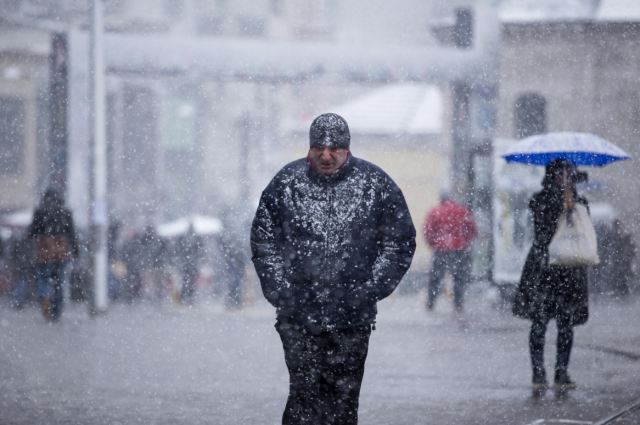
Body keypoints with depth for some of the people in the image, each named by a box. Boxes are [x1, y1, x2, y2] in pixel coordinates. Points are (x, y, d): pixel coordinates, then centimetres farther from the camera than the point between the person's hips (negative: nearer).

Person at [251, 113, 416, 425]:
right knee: (304, 395, -7)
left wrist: (370, 290, -1)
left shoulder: (375, 184, 2)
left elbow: (400, 241, 8)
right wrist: (279, 291, 1)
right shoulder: (286, 183, 3)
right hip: (298, 316, 0)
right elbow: (263, 241, 12)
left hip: (352, 319, 0)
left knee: (344, 399, 4)